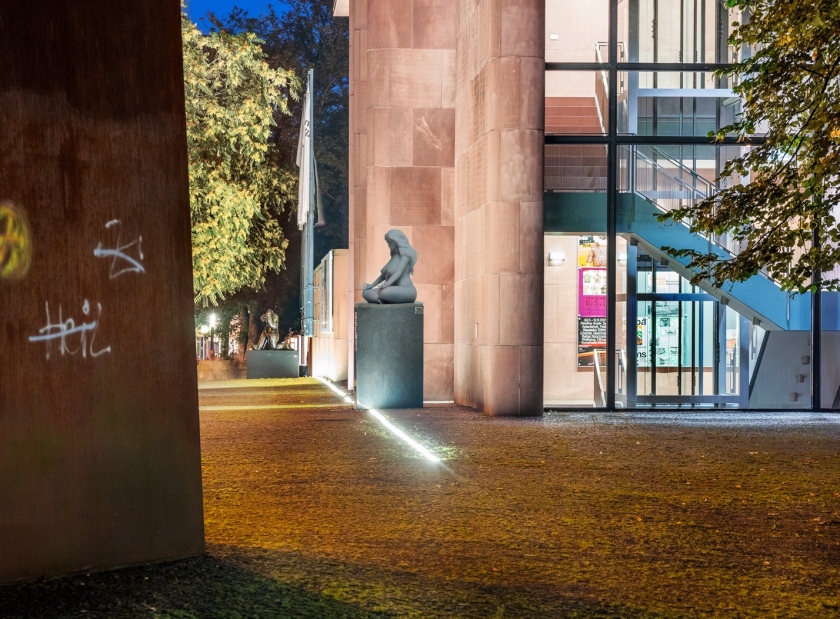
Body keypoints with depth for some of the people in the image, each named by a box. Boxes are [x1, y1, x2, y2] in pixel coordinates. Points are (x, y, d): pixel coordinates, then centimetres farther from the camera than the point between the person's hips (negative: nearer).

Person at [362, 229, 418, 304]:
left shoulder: (405, 254, -5)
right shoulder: (394, 256, 23)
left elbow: (399, 272, -20)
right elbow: (384, 274, 24)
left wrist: (387, 284, -35)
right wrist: (371, 286, 11)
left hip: (406, 290, -10)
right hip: (394, 291, 10)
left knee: (383, 293, -38)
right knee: (366, 293, -4)